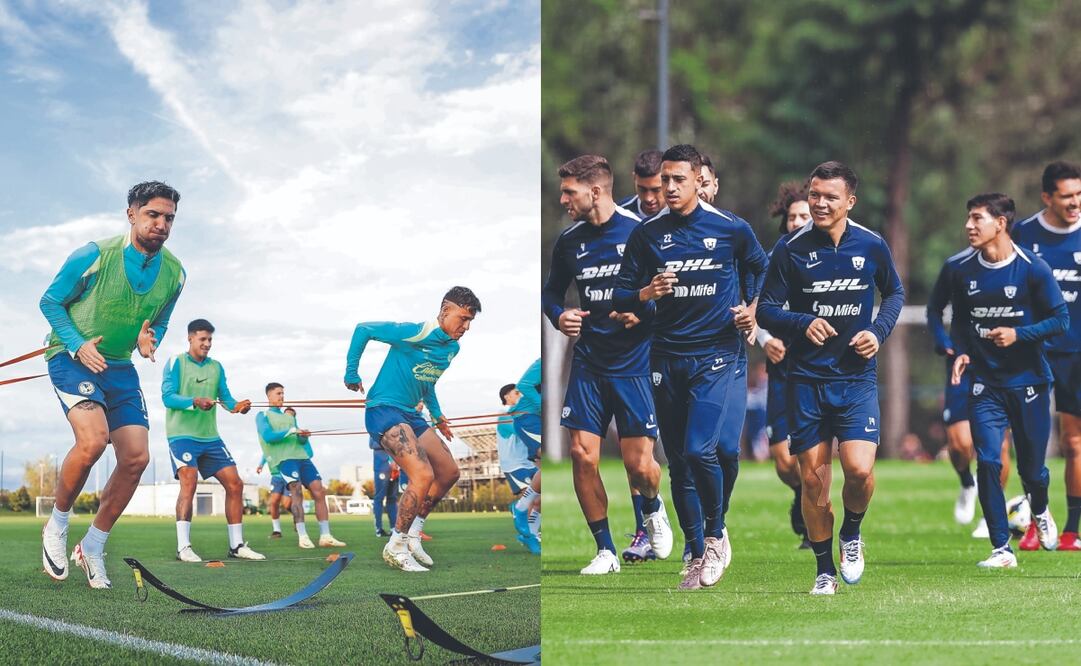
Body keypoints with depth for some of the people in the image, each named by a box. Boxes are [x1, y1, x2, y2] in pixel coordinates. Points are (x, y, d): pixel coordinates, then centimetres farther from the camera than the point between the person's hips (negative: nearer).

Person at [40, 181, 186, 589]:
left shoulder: (173, 273, 0)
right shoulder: (93, 256, -15)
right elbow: (50, 302, -5)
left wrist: (148, 340, -8)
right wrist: (78, 345, -19)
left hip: (119, 367, 6)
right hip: (72, 358, -6)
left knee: (136, 457, -6)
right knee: (93, 439, -28)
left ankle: (93, 547, 13)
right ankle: (57, 525, -4)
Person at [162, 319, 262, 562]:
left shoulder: (216, 367, 15)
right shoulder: (176, 363, -2)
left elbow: (225, 397, 9)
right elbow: (168, 396, -12)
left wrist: (238, 406, -15)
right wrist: (195, 402, -29)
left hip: (210, 437, 6)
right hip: (182, 434, -6)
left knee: (234, 484, 2)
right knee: (189, 482, -22)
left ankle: (237, 545, 11)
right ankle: (183, 547, -23)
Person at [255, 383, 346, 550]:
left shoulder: (290, 416, 27)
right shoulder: (263, 416, 9)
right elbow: (268, 436, -7)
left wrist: (303, 436, -3)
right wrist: (292, 431, -13)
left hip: (301, 455, 6)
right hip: (283, 458, -6)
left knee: (319, 491, -7)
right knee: (296, 491, -24)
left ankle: (325, 536, -9)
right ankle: (302, 537, -26)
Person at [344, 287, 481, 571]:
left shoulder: (452, 348, 10)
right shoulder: (416, 333, -18)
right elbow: (363, 329, -13)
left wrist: (437, 415, 26)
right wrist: (351, 373, -7)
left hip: (411, 415, 10)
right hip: (384, 410, -10)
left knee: (449, 473, 11)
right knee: (423, 475, -23)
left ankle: (411, 534, 24)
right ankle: (396, 547, -10)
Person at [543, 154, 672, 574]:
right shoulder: (569, 241, 6)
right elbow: (551, 291, 20)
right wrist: (558, 316, 0)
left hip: (634, 362, -4)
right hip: (588, 362, 4)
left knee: (639, 464, -7)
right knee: (582, 455, -6)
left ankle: (651, 510, 29)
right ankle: (605, 551, 8)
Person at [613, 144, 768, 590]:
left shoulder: (731, 228, -1)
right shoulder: (647, 234, 3)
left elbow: (759, 269, 18)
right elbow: (620, 296, 4)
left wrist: (751, 310, 4)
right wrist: (646, 293, -16)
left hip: (719, 355, -3)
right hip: (668, 359, 3)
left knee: (700, 449, -20)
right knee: (679, 462, 6)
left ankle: (716, 533, 3)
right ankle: (697, 555, 17)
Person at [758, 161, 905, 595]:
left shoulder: (871, 246, 1)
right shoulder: (790, 249, -4)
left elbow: (894, 293, 17)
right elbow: (766, 310, 0)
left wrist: (878, 332, 0)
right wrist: (802, 325, -19)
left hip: (857, 377, 0)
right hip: (806, 379, 0)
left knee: (859, 469, -15)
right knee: (813, 478, 1)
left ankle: (851, 535, 16)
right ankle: (824, 570, 17)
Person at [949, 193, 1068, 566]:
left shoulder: (1033, 269, -10)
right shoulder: (962, 271, 2)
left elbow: (1060, 320, -7)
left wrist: (1018, 334, -20)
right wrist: (962, 352, -3)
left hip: (1029, 381, -2)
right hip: (986, 384, 2)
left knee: (1031, 467, 7)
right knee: (987, 462, -13)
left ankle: (1040, 512, 42)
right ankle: (1001, 550, -6)